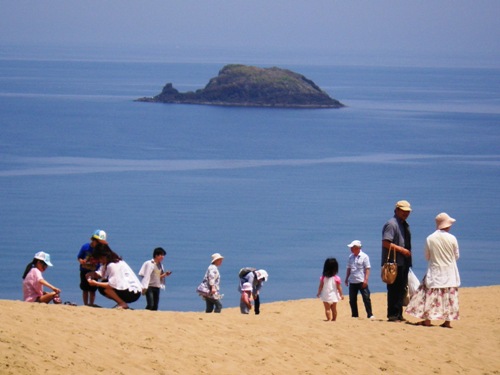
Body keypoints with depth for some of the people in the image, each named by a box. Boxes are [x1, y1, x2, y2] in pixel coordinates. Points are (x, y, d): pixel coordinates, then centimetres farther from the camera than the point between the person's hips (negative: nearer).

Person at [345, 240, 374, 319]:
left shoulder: (364, 256, -6)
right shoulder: (351, 257, 10)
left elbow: (367, 269, -8)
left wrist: (365, 280, -15)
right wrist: (346, 278, 14)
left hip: (361, 282, -6)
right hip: (352, 282, 6)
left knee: (366, 298, -6)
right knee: (352, 300, 6)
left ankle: (370, 315, -2)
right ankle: (354, 315, 15)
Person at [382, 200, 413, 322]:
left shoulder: (404, 225, 19)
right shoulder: (391, 224, -11)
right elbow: (386, 243, -20)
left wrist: (408, 253, 17)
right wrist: (402, 250, -20)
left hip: (403, 263, 9)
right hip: (394, 263, -9)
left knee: (402, 289, 11)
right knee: (394, 289, -8)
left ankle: (399, 314, 16)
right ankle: (392, 315, -5)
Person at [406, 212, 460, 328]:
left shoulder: (430, 239, -8)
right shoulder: (452, 238, -10)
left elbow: (427, 256, 1)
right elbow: (457, 256, 1)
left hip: (434, 271, 0)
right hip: (449, 272, 0)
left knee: (430, 295, 7)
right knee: (449, 296, 6)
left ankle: (427, 319, 4)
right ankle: (447, 321, 4)